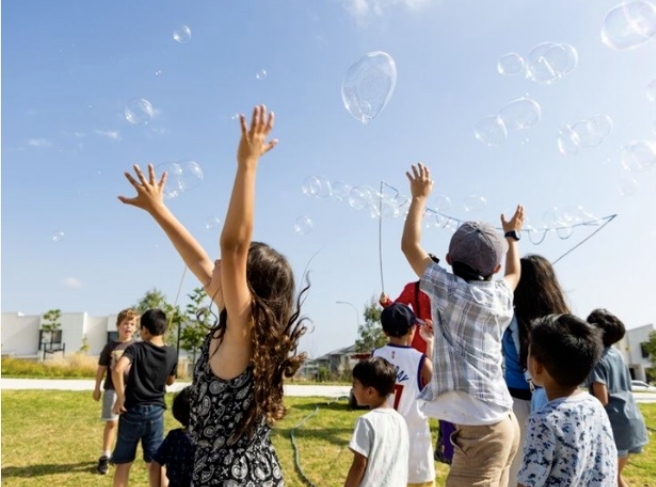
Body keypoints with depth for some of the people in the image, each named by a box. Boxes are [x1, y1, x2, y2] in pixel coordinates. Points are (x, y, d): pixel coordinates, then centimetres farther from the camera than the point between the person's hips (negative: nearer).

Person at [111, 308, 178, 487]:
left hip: (133, 410, -2)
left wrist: (121, 397, -16)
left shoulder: (136, 348, -10)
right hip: (156, 411, 3)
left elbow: (117, 370, -27)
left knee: (123, 463, 12)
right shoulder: (172, 354, 0)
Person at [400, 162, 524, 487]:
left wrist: (420, 197, 8)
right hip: (501, 422, 8)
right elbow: (514, 272, 33)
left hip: (480, 426, -8)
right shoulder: (501, 295, 8)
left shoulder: (452, 291, -9)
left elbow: (410, 245, -3)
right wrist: (511, 234, 47)